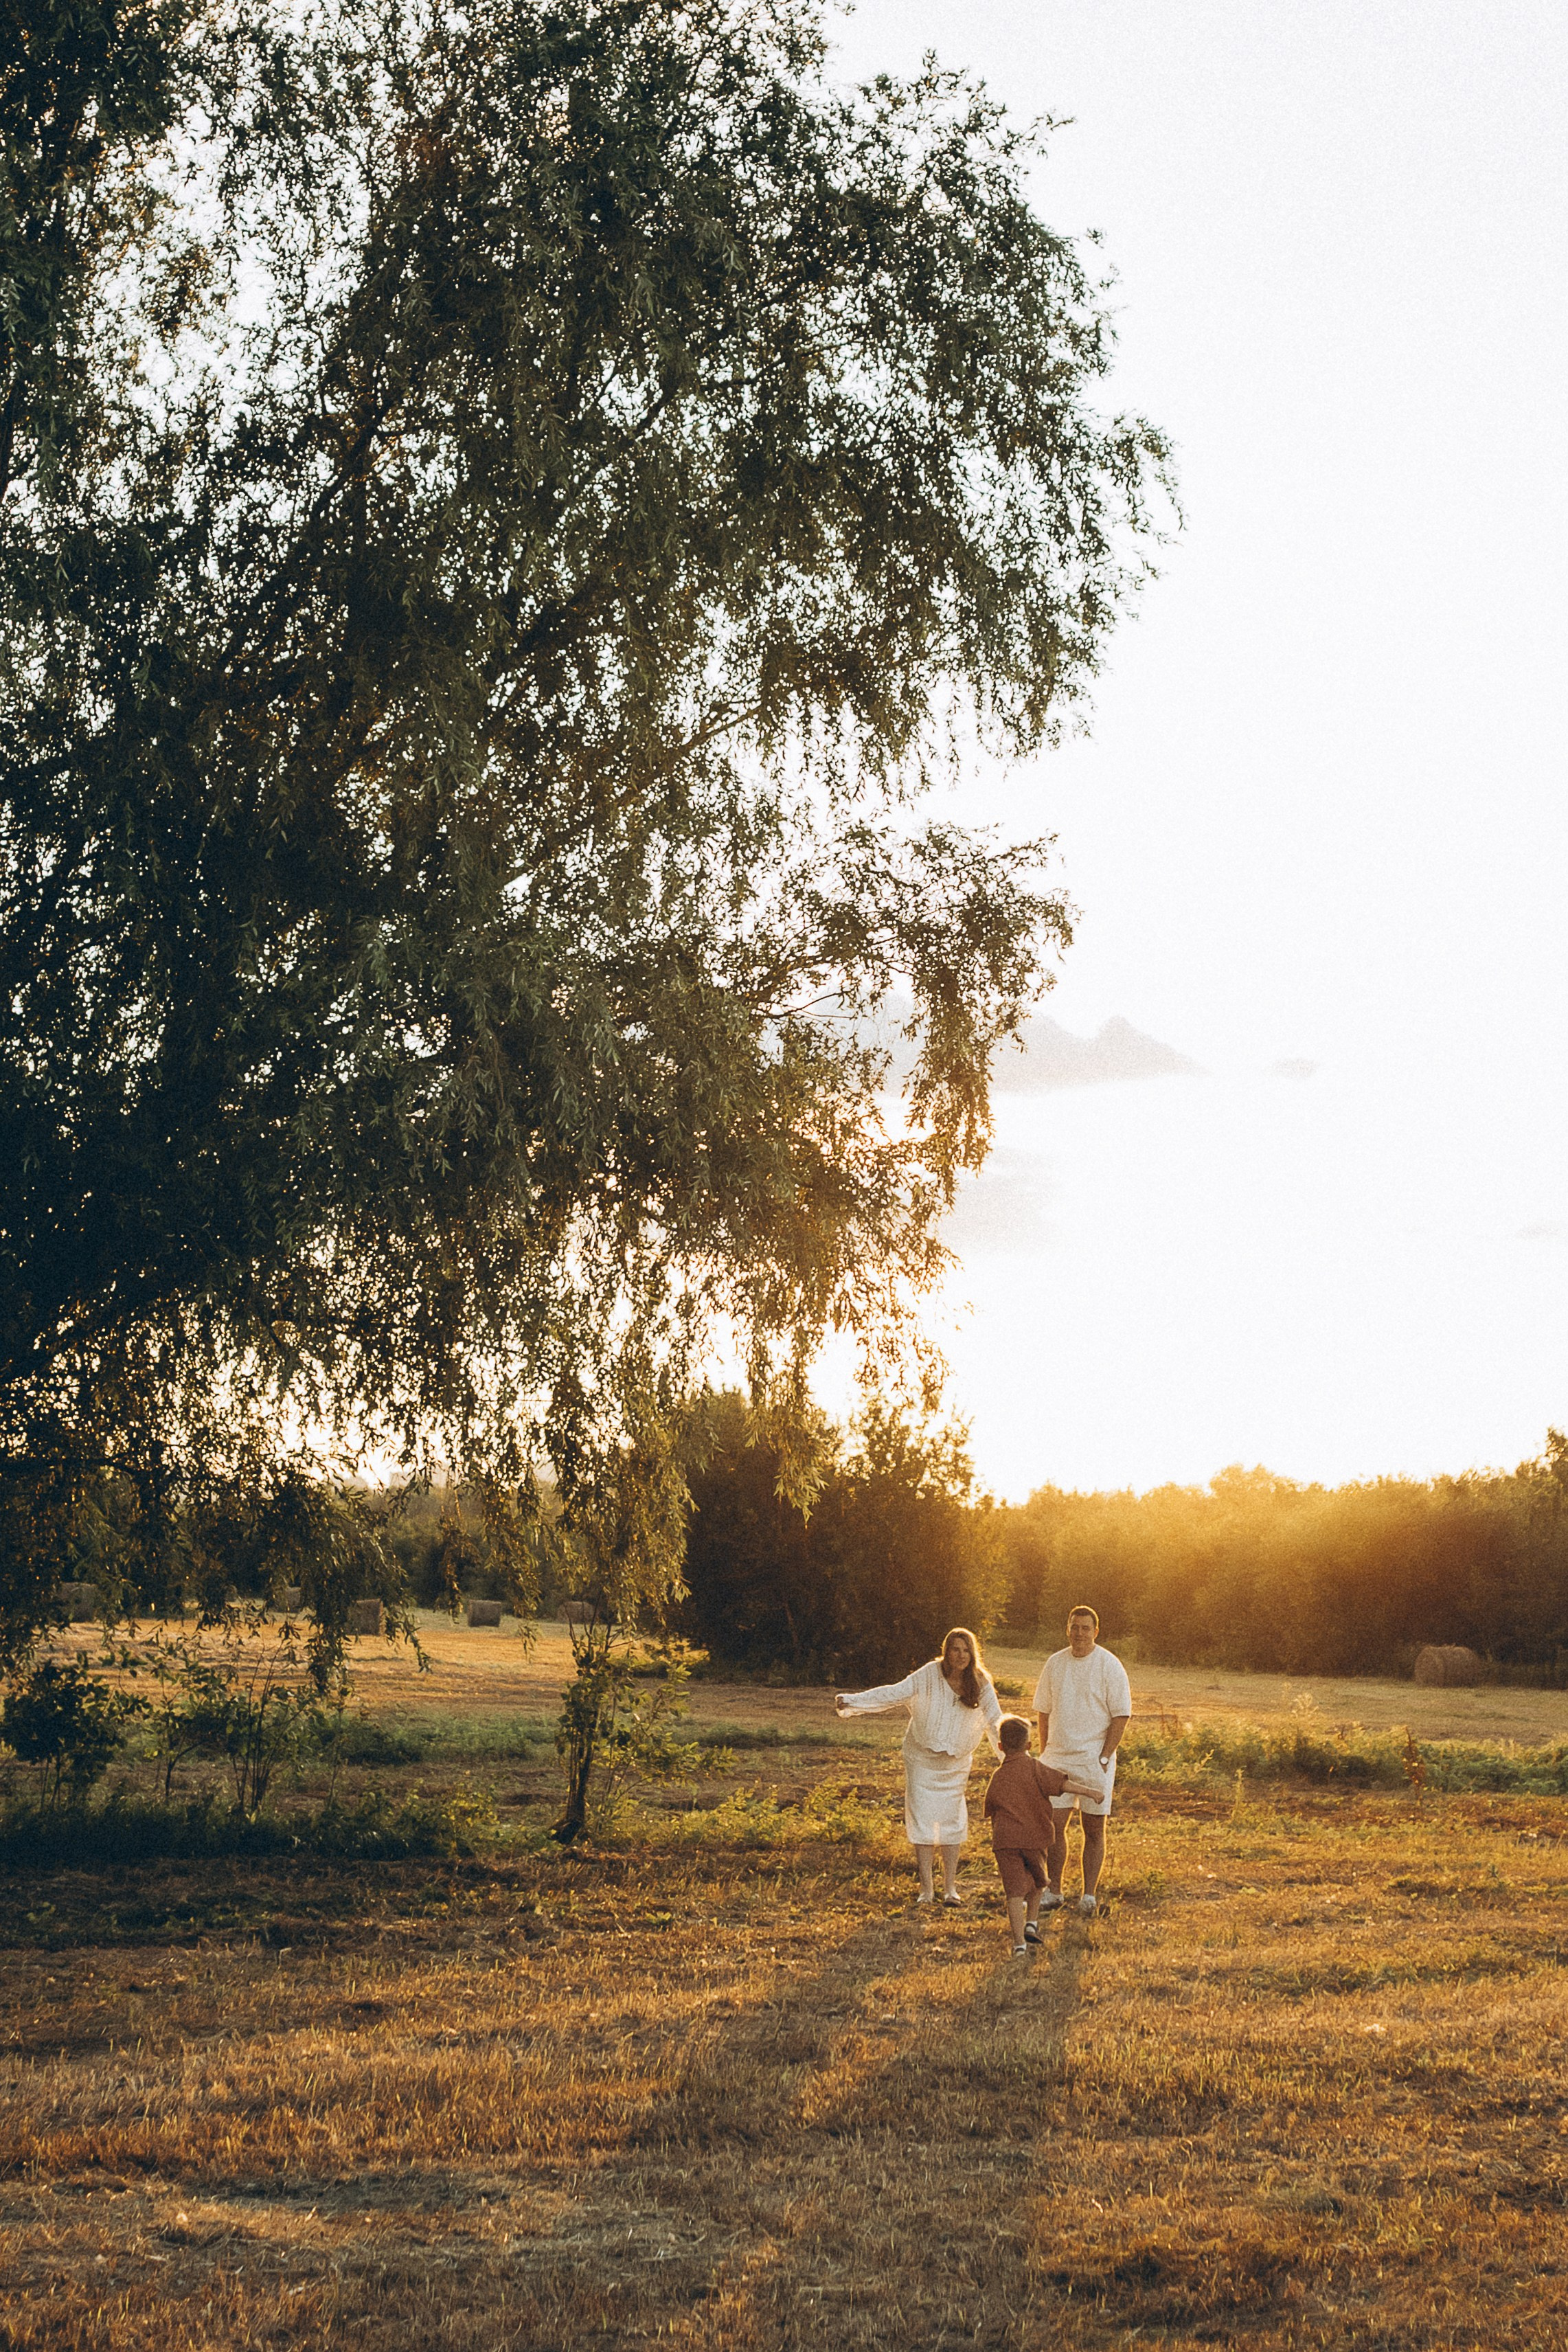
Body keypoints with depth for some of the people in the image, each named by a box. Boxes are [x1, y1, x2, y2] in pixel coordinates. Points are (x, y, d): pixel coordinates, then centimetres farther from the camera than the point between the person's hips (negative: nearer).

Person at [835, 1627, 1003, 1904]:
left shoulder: (981, 1684, -5)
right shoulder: (929, 1676, -13)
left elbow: (995, 1721, 3)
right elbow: (894, 1693, -17)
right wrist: (853, 1701, -27)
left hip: (956, 1765, 2)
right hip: (922, 1760, -2)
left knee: (952, 1822, 4)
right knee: (922, 1820, -3)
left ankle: (950, 1887, 15)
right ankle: (926, 1887, 6)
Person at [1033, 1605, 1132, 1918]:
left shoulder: (1110, 1666, -5)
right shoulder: (1055, 1663, 7)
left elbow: (1122, 1715, -6)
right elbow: (1044, 1711, 14)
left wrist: (1104, 1757, -11)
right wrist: (1045, 1753, 8)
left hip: (1094, 1760, -3)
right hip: (1058, 1758, 3)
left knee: (1094, 1830, 2)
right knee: (1054, 1825, -1)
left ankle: (1089, 1895, 9)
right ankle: (1053, 1892, 9)